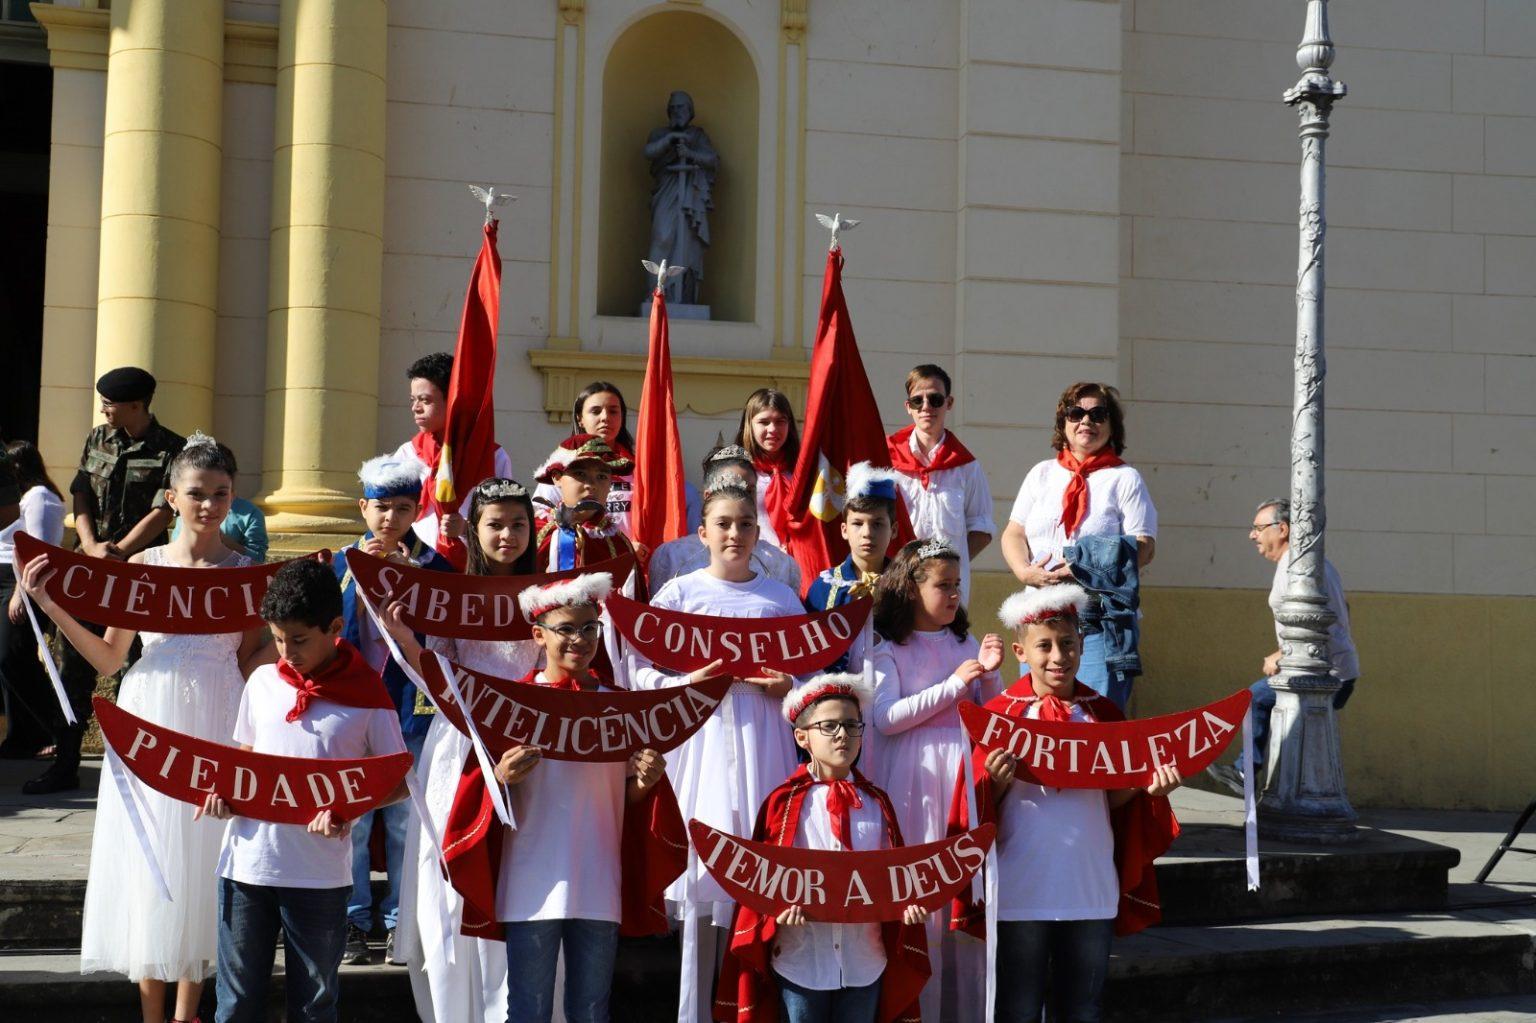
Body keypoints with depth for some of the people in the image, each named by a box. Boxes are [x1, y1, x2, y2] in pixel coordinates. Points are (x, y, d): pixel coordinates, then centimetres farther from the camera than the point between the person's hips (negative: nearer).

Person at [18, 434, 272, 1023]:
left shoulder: (248, 572, 2)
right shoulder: (142, 566, 3)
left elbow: (251, 663, 2)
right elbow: (108, 660, 6)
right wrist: (55, 607, -3)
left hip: (216, 727, -1)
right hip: (151, 724, 1)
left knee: (201, 865, 3)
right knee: (149, 868, 4)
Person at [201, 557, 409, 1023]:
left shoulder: (365, 695, -5)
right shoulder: (262, 681, 5)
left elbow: (398, 782, -2)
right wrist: (222, 792, -3)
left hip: (320, 874, -3)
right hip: (248, 863, 3)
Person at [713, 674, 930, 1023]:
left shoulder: (876, 802, 5)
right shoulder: (784, 802, -3)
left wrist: (907, 903, -13)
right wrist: (778, 906, -22)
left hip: (865, 961, 3)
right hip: (800, 959, -2)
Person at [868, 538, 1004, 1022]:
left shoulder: (967, 644, 11)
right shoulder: (889, 652, 0)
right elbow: (885, 718, -13)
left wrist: (989, 676, -8)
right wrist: (954, 684, -12)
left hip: (966, 772, 4)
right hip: (916, 779, -3)